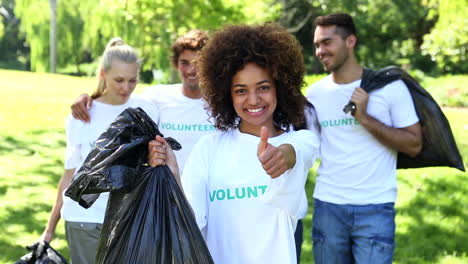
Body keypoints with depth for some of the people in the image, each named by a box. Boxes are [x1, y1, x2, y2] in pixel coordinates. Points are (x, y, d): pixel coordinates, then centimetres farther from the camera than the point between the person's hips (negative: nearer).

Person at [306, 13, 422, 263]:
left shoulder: (390, 86, -5)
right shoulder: (314, 92, 5)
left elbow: (414, 145, -8)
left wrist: (365, 118, -15)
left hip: (375, 208, -3)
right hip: (327, 205, 3)